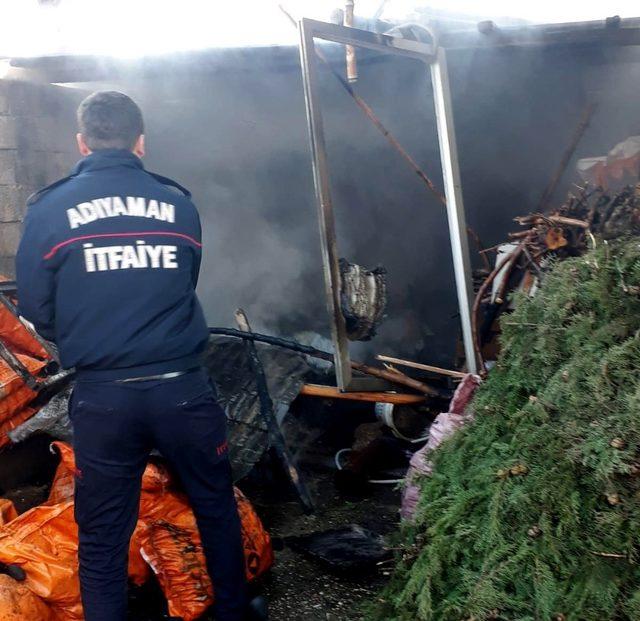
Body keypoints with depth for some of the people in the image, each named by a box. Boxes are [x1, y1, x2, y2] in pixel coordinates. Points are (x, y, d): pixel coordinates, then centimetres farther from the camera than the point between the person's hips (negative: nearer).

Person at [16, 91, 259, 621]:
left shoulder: (50, 209, -3)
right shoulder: (179, 203, 1)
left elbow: (35, 309, 1)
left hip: (102, 397, -1)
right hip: (182, 388, 2)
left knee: (102, 537, 12)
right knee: (217, 508, 22)